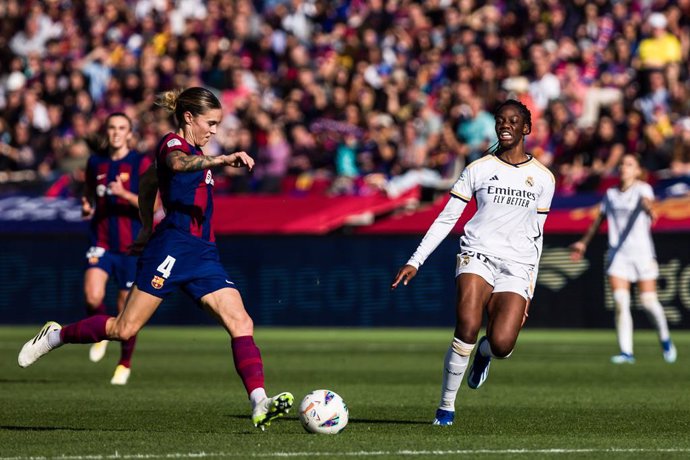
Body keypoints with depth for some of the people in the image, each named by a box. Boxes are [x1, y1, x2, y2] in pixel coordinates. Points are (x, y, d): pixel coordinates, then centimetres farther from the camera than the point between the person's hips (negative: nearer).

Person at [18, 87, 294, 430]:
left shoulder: (195, 151, 23)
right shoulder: (173, 143, -5)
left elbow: (148, 180, 37)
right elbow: (178, 164, -31)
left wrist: (147, 227, 36)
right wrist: (223, 160, -47)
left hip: (203, 253, 9)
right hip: (173, 246, -9)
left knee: (241, 322, -9)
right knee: (124, 329, -6)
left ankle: (259, 405, -18)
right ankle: (55, 336, 16)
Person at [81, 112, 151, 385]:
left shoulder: (141, 164, -3)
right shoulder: (95, 163, 9)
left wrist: (124, 194, -24)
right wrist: (86, 208, 3)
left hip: (131, 246, -2)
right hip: (102, 242, 2)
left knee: (127, 308, 3)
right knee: (93, 296, -22)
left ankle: (125, 363, 24)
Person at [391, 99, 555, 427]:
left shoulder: (543, 178, 10)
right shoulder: (478, 169, 5)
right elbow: (446, 219, 7)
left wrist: (529, 291, 16)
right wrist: (416, 261, -2)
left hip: (517, 268, 1)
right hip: (478, 255, -1)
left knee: (502, 345, -19)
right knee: (467, 327, -25)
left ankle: (485, 350, 22)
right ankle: (446, 405, -8)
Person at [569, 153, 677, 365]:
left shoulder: (642, 188, -3)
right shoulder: (611, 194, 12)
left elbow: (646, 202, -27)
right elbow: (599, 220, 26)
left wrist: (649, 211, -49)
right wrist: (584, 242, 30)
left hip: (642, 251, -3)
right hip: (618, 252, 3)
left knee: (649, 301, -3)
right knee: (620, 302, -11)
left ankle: (665, 341, 23)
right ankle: (626, 352, -10)